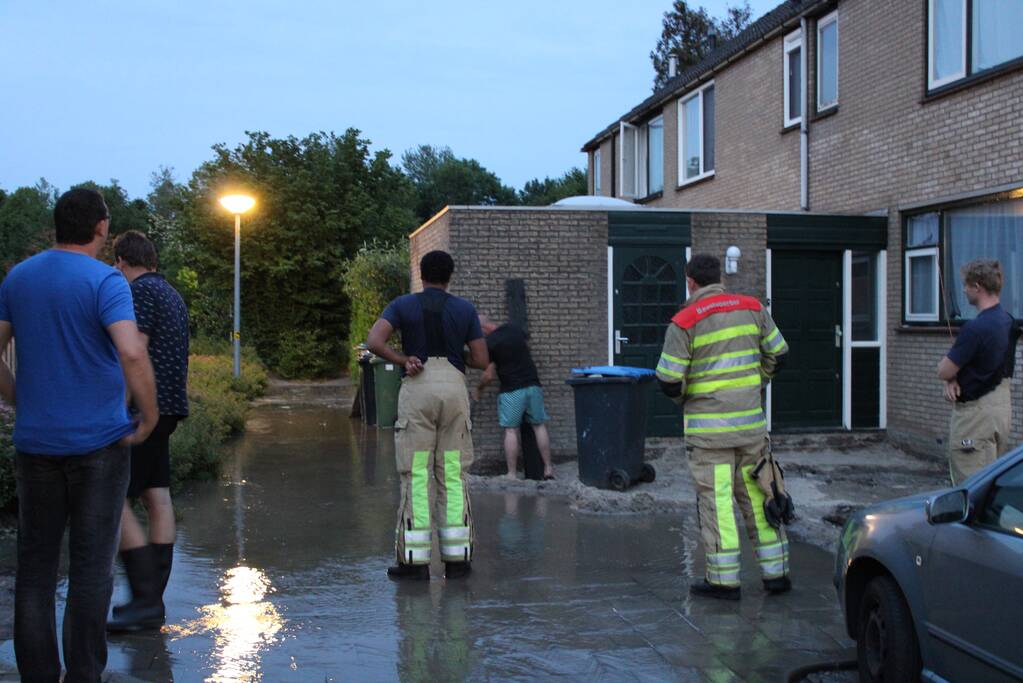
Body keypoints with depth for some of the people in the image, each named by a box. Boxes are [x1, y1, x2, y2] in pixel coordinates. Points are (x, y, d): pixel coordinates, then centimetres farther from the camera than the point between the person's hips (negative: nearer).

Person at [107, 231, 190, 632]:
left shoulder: (139, 291, -9)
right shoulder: (172, 295, 20)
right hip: (169, 409, 10)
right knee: (157, 499, 8)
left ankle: (146, 600, -9)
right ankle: (153, 602, 12)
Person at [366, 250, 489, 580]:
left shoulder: (402, 305, 5)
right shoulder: (465, 309, 8)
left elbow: (374, 342, -12)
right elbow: (482, 361, 6)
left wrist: (404, 360, 0)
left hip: (418, 388, -1)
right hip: (454, 386, 1)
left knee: (415, 475, 1)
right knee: (453, 475, 6)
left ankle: (414, 560, 0)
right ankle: (457, 558, 6)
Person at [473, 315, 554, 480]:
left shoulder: (490, 343, -10)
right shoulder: (514, 328, 6)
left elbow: (489, 375, -7)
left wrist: (478, 389, 9)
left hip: (511, 391, -5)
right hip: (533, 384, 5)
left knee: (511, 431, 1)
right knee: (539, 426, 10)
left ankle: (512, 474, 1)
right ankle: (548, 469, 12)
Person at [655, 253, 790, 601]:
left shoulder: (684, 322, -9)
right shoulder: (751, 308, 5)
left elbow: (669, 380, -10)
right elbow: (777, 352, 13)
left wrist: (683, 397, 11)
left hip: (708, 426, -4)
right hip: (751, 419, 5)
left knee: (715, 498, 0)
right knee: (757, 494, 12)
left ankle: (724, 580, 3)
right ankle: (776, 572, 17)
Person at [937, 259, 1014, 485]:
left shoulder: (975, 328, -22)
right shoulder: (1007, 321, 8)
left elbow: (944, 371, -16)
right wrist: (954, 379, -3)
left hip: (977, 413, -10)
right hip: (1003, 406, 10)